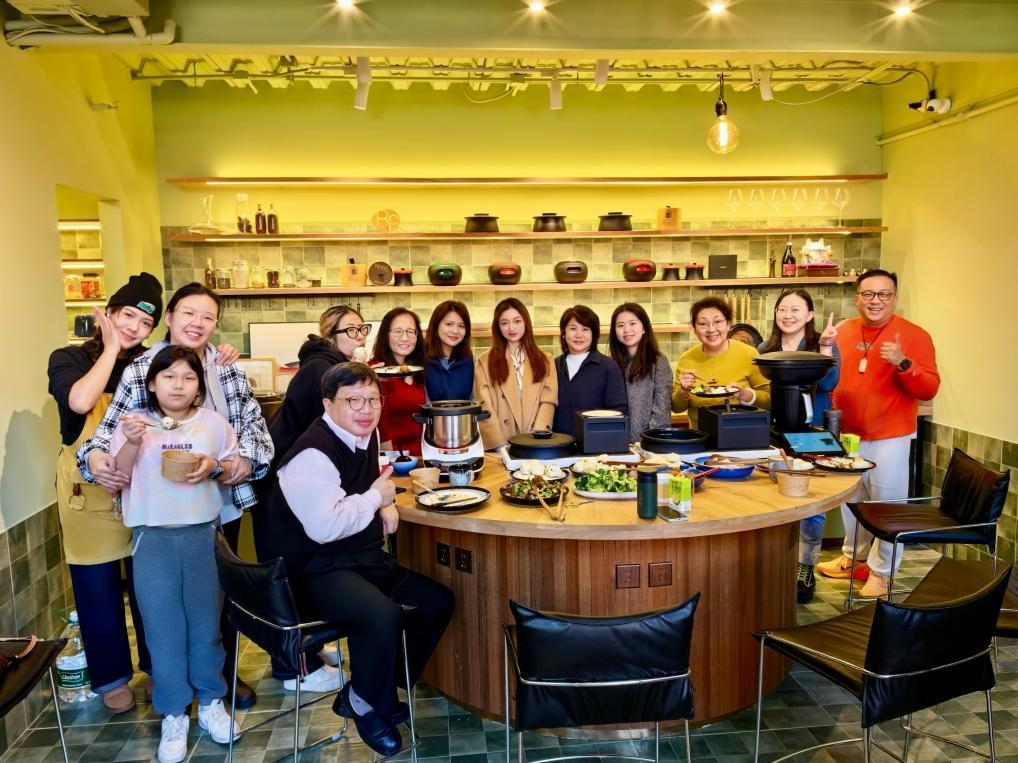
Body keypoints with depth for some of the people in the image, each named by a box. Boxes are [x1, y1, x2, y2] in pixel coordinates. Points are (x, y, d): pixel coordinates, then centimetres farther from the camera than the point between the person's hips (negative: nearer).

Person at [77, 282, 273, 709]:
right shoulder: (140, 370, -7)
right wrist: (95, 456, -30)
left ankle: (225, 672, 35)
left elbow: (252, 420, 2)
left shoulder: (228, 368, 2)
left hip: (222, 503, 3)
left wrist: (248, 456, -17)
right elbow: (112, 427, -9)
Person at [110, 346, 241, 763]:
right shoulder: (134, 423, 1)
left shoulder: (213, 422, 3)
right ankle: (173, 713, 21)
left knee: (206, 620, 11)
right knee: (163, 626, 7)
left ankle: (210, 700, 29)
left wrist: (214, 466, -13)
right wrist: (132, 442, -18)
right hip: (153, 536, -1)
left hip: (203, 533, 1)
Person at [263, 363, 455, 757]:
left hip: (363, 560, 10)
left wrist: (386, 505, 4)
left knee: (439, 601, 7)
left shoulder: (364, 436, 6)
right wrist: (375, 498, -17)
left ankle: (378, 691, 17)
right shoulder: (312, 454, -22)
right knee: (383, 617, -34)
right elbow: (325, 527, -33)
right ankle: (365, 705, -3)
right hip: (316, 572, -10)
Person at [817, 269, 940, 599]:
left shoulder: (914, 335, -8)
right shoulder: (843, 331, 5)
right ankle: (853, 558, 33)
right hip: (847, 434, 5)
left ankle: (881, 571, 17)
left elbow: (929, 389, -13)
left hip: (890, 437, -5)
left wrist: (903, 363, -28)